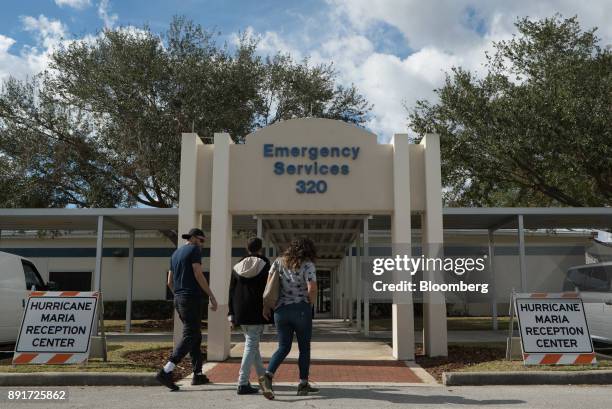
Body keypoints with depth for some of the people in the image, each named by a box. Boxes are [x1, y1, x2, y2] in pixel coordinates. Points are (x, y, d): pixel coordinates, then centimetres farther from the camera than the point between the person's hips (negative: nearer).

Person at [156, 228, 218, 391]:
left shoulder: (175, 253, 20)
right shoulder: (194, 249, -4)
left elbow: (170, 282, 20)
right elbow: (198, 274, -14)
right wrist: (212, 296, -13)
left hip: (178, 299, 9)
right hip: (192, 298, -9)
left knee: (196, 336, 14)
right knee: (190, 336, -9)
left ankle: (198, 374, 15)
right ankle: (166, 372, -19)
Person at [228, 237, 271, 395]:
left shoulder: (237, 267, 9)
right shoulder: (265, 265, -4)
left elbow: (231, 292, 8)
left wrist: (232, 315, 11)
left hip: (240, 313, 5)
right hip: (257, 312, -5)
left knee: (252, 343, 19)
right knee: (251, 345, -4)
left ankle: (262, 376, 31)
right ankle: (243, 384, -10)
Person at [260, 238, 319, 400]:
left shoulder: (279, 262, 5)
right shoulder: (308, 265, -7)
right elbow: (312, 288, -19)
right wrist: (310, 304, -1)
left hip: (281, 310, 4)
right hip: (301, 310, -4)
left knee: (283, 347, 11)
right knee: (304, 348, 12)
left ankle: (268, 376, -10)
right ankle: (303, 384, 17)